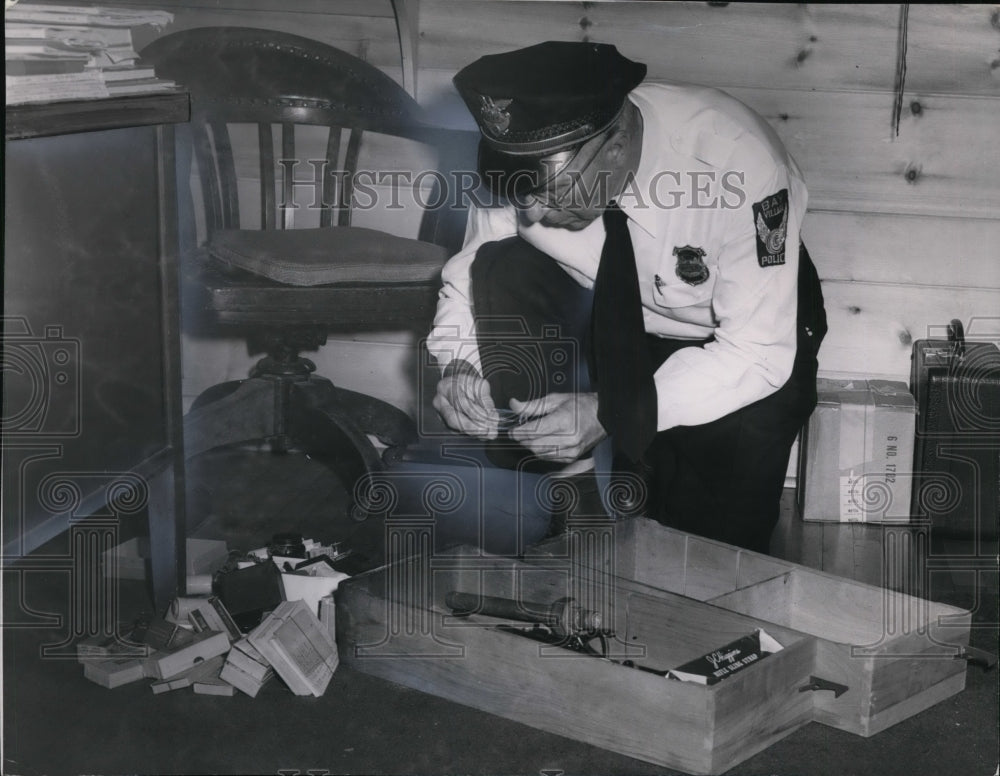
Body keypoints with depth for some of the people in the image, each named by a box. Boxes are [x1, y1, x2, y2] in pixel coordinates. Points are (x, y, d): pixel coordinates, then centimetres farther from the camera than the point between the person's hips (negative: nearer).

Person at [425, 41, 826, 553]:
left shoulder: (737, 163, -34)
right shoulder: (528, 155, -23)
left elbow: (758, 355, -31)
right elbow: (470, 276, -7)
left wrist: (609, 413, -40)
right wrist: (456, 367, -28)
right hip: (609, 320, 4)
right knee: (502, 272, -25)